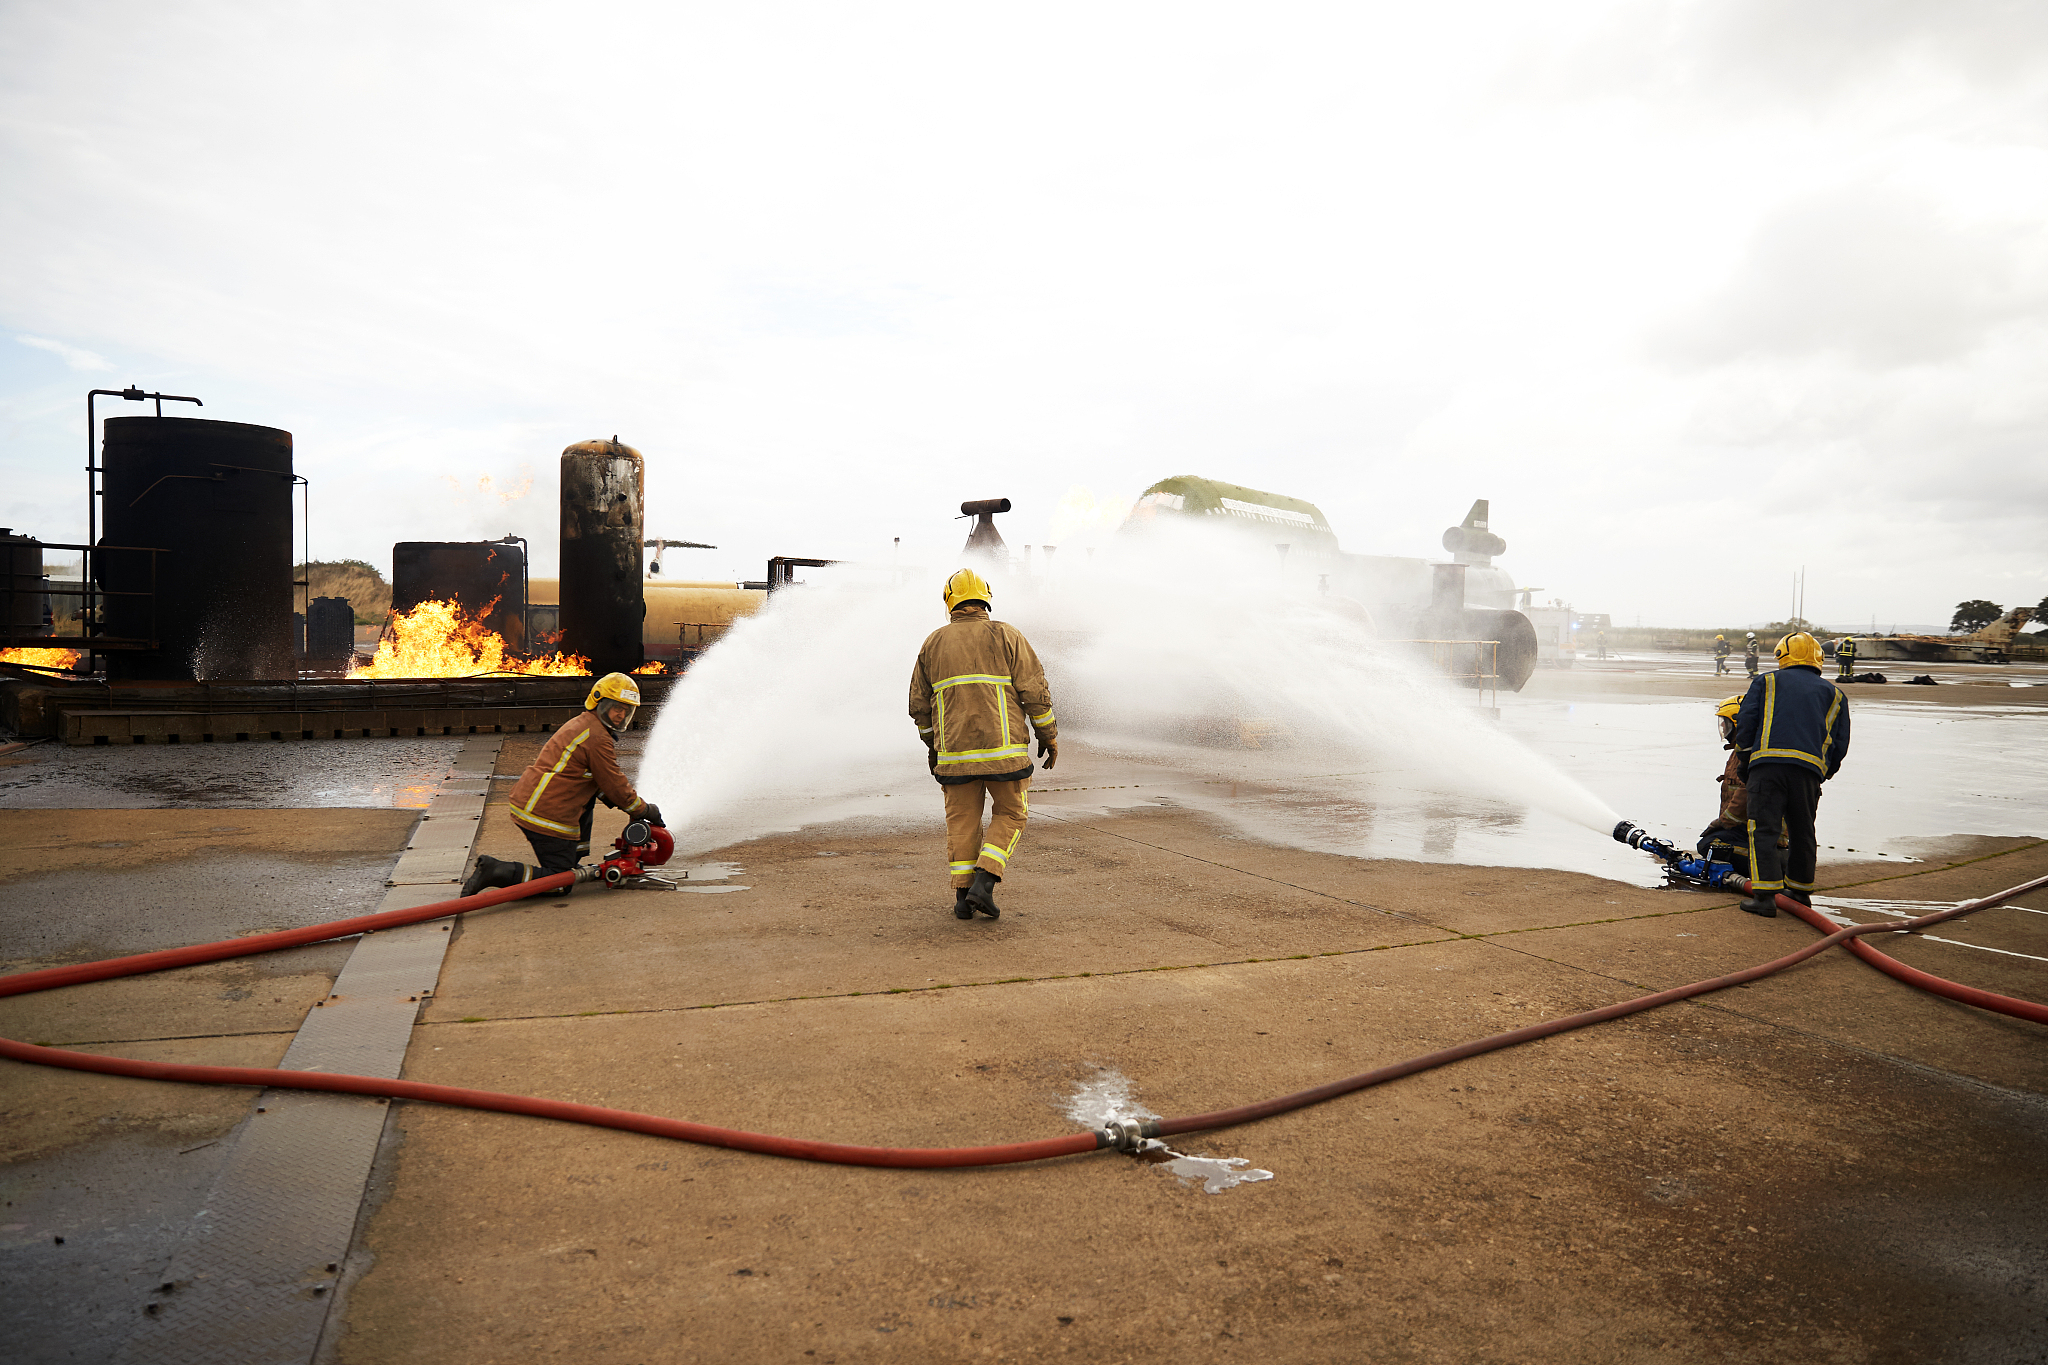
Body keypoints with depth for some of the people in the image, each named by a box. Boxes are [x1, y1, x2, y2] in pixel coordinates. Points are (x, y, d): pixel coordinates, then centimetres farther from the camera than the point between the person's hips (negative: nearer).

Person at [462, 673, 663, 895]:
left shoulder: (581, 724, 18)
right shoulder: (597, 738, -14)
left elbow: (602, 784, 28)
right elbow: (615, 786, -8)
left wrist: (625, 803, 24)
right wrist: (645, 810, 5)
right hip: (547, 816, -10)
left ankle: (574, 855, 24)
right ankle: (495, 871, -10)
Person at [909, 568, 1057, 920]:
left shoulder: (932, 644, 8)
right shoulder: (1006, 637, -1)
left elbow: (919, 705, 13)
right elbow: (1034, 691, -6)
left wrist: (931, 743, 26)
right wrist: (1049, 735, 6)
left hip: (955, 752, 3)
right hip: (1003, 750, -2)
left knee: (962, 821, 14)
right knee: (1010, 815, 13)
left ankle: (963, 895, 12)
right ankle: (984, 882, -1)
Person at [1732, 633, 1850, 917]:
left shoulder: (1766, 682, 18)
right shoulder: (1834, 694, 25)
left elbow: (1745, 723, 9)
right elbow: (1840, 744, 19)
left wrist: (1745, 761, 19)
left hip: (1767, 762, -3)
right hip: (1809, 768, 3)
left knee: (1764, 829, -4)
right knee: (1802, 832, 17)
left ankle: (1765, 894, -12)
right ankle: (1800, 890, 29)